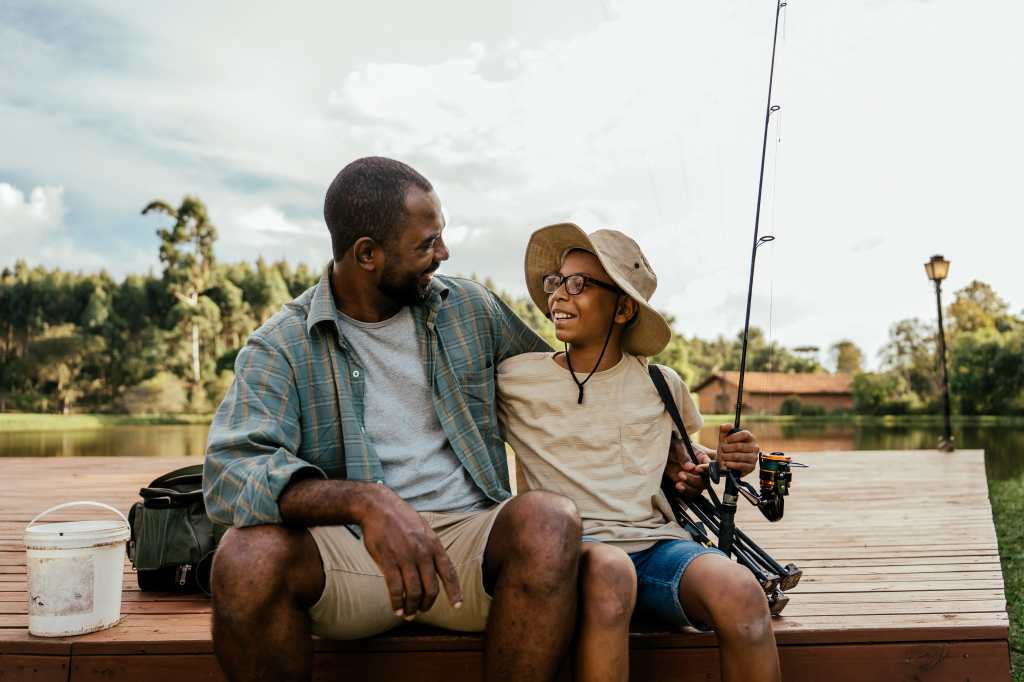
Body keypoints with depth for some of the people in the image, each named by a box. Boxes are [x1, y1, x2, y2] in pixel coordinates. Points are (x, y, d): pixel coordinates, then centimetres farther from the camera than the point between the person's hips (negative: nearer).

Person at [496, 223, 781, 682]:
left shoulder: (661, 385, 12)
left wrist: (719, 461, 7)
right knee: (608, 569, -38)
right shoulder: (514, 380, 5)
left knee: (741, 590, -30)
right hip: (572, 551, -2)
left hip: (658, 542, 3)